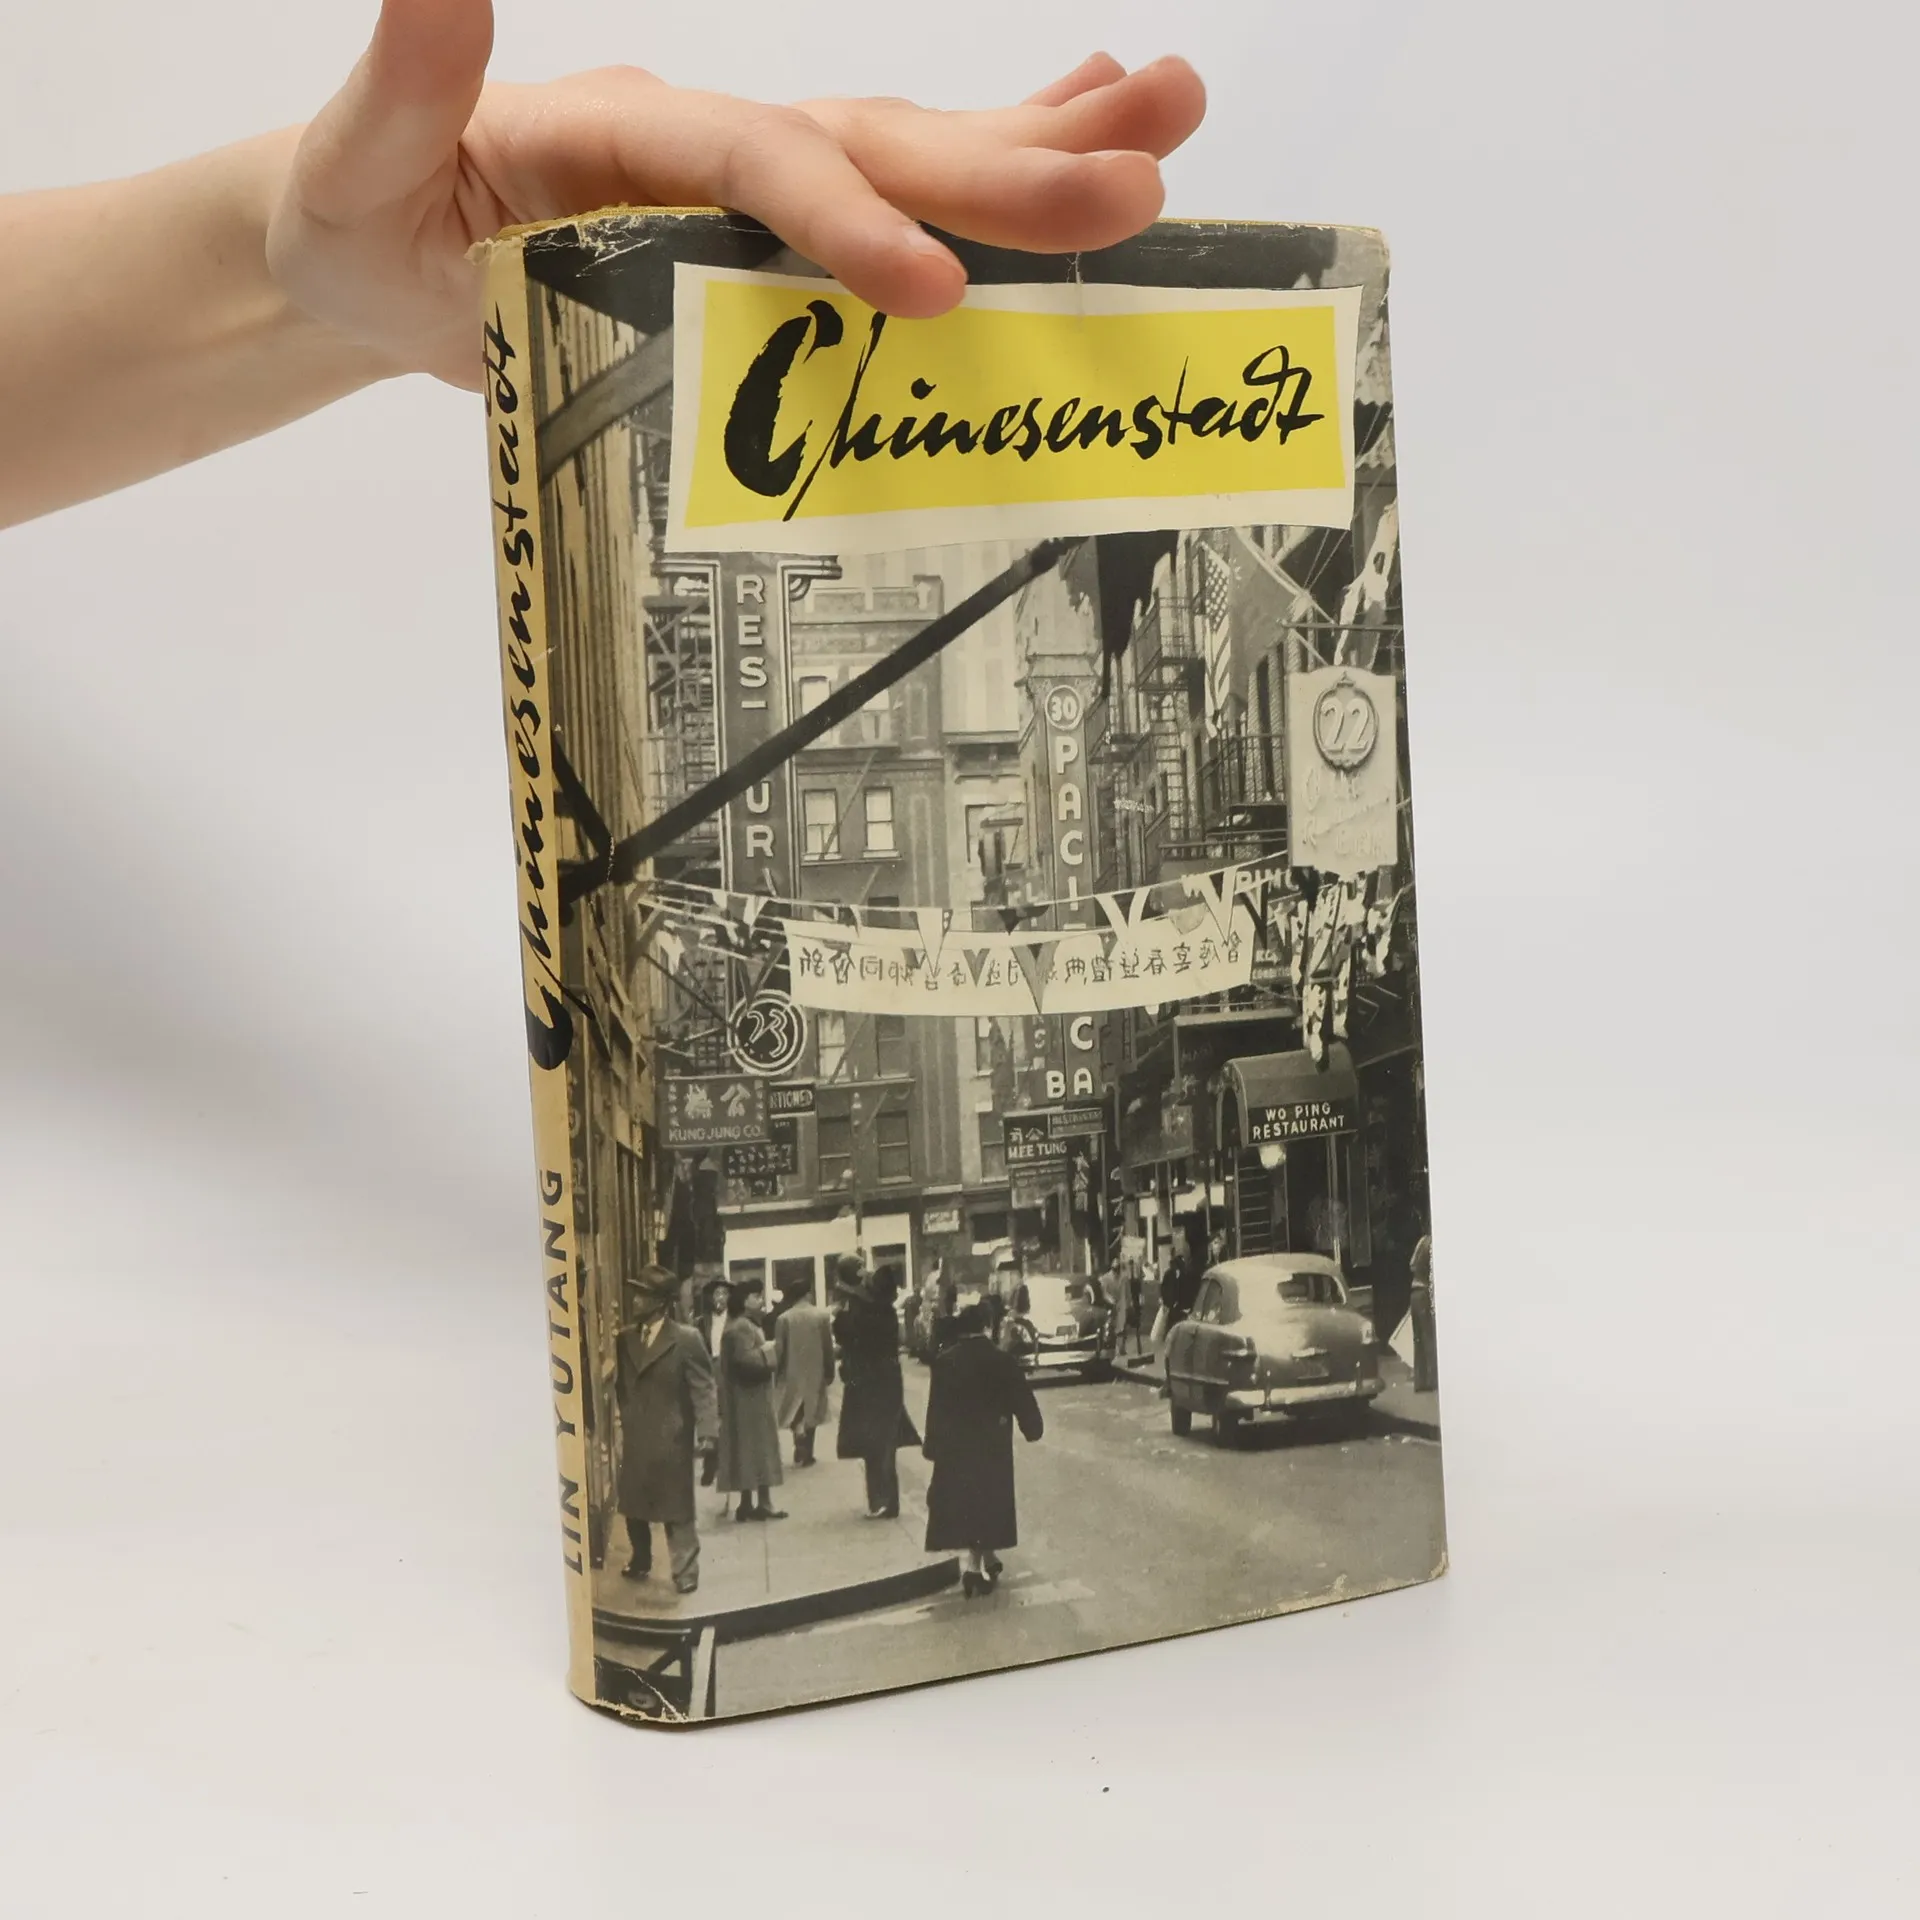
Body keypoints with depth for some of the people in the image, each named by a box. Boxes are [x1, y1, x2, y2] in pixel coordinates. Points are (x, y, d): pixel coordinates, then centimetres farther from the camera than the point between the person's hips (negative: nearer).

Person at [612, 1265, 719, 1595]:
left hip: (671, 1439, -5)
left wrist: (708, 1433, -16)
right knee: (631, 1504, 16)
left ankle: (685, 1571, 20)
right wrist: (624, 1417, -3)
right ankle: (639, 1560, 38)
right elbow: (621, 1386, 10)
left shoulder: (686, 1339, -11)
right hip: (634, 1438, 5)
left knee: (677, 1509, 5)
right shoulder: (625, 1338, 4)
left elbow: (703, 1389, -11)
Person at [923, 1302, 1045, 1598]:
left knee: (965, 1500, 8)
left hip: (957, 1445, -1)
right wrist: (1032, 1428, 14)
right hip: (994, 1446, 1)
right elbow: (1022, 1400, -2)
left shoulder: (945, 1363, -9)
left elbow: (936, 1409, -7)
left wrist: (932, 1445, 1)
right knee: (991, 1498, 15)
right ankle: (987, 1557, 22)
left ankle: (976, 1563, 2)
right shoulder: (1004, 1361, -7)